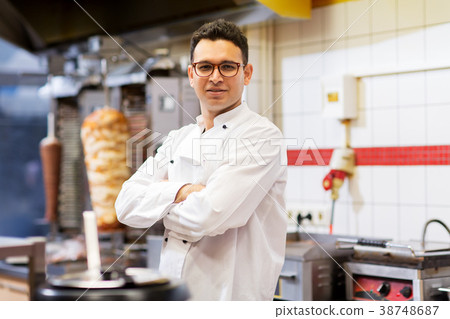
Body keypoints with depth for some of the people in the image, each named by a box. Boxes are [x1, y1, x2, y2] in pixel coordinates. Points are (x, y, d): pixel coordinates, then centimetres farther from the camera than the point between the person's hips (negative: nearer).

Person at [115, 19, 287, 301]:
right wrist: (179, 192, -16)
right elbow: (126, 205, 1)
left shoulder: (262, 136, -12)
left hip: (229, 296, -6)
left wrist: (160, 206, -4)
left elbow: (208, 217, -22)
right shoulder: (179, 139, 10)